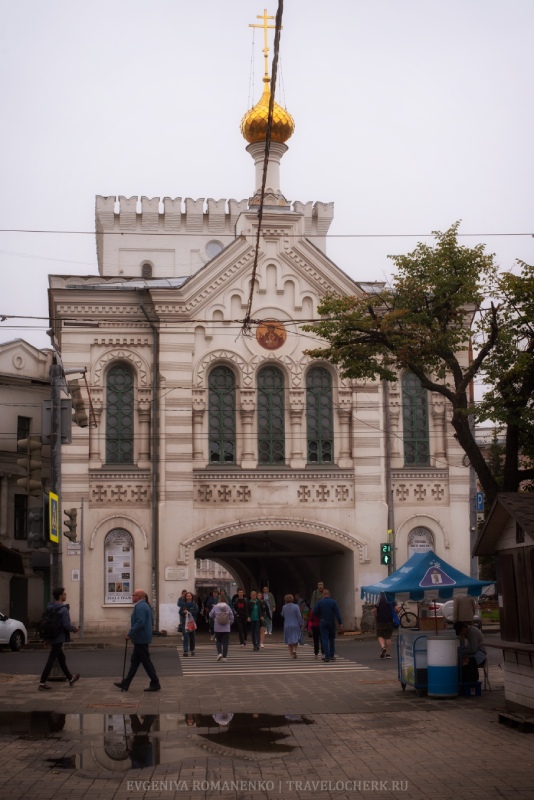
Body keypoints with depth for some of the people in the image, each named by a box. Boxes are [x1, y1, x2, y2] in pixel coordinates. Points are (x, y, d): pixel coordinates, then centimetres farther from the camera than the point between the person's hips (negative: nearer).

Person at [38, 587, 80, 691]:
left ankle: (70, 678, 33)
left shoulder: (50, 607, 5)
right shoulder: (63, 609, -19)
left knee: (61, 658, 19)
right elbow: (67, 625, -23)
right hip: (59, 638, -9)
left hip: (51, 637, 9)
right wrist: (75, 629, -4)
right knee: (51, 660, -3)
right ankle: (42, 683, -1)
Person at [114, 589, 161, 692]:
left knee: (146, 661, -4)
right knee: (134, 661, 13)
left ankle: (155, 684, 1)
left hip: (140, 639, -11)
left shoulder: (140, 607, -18)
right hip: (141, 638, 11)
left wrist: (130, 634, -21)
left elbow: (140, 622, -27)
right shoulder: (145, 606, 15)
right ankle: (125, 684, 18)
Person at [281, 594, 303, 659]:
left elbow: (283, 615, 12)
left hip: (287, 626, 1)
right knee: (295, 639, 9)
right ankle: (294, 650, -14)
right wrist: (301, 624, 0)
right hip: (295, 625, -1)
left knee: (289, 640, 11)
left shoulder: (284, 607, -5)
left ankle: (291, 654, 9)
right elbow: (299, 616, -9)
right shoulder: (296, 606, -10)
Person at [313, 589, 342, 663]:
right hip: (331, 622, 1)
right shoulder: (333, 602, -4)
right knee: (331, 639, 15)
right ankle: (332, 655, 18)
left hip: (323, 623, -1)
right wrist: (340, 622, -6)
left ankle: (327, 656, -10)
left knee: (324, 639, -2)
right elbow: (337, 613, -8)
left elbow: (314, 612, -6)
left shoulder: (320, 602, -4)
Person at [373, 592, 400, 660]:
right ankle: (387, 653, 9)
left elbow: (374, 610, -9)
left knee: (380, 636, 8)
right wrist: (394, 615, 11)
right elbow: (397, 609, -7)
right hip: (389, 621, 2)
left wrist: (375, 619, 3)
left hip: (380, 621, -2)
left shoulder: (378, 601, 0)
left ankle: (383, 647, -20)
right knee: (388, 637, 10)